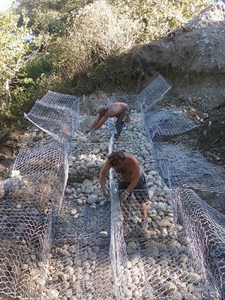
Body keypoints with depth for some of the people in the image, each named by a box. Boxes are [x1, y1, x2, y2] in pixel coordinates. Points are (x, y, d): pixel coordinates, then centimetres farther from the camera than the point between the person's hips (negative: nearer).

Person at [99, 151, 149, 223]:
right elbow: (102, 173, -20)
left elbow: (136, 179, -30)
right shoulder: (111, 160, -30)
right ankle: (125, 222, 25)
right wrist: (104, 189, -31)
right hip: (123, 182, 3)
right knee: (124, 204, 4)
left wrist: (127, 193, -31)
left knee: (142, 203, 5)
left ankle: (144, 221, 30)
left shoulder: (133, 161, -40)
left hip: (138, 181, -3)